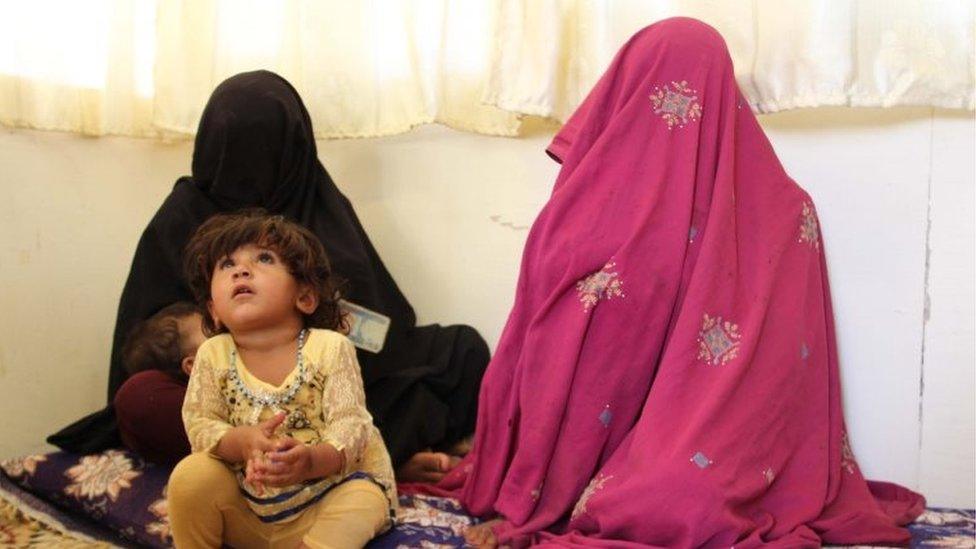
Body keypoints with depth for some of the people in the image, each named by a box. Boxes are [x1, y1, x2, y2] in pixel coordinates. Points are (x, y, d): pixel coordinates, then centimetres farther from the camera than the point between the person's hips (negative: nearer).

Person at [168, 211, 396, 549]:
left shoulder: (330, 348, -13)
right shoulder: (213, 355, -4)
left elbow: (350, 424, -18)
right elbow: (198, 423, -5)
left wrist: (312, 459, -41)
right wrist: (240, 441, -29)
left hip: (332, 485, -3)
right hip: (246, 505, 3)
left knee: (361, 498, -32)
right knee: (191, 475, -20)